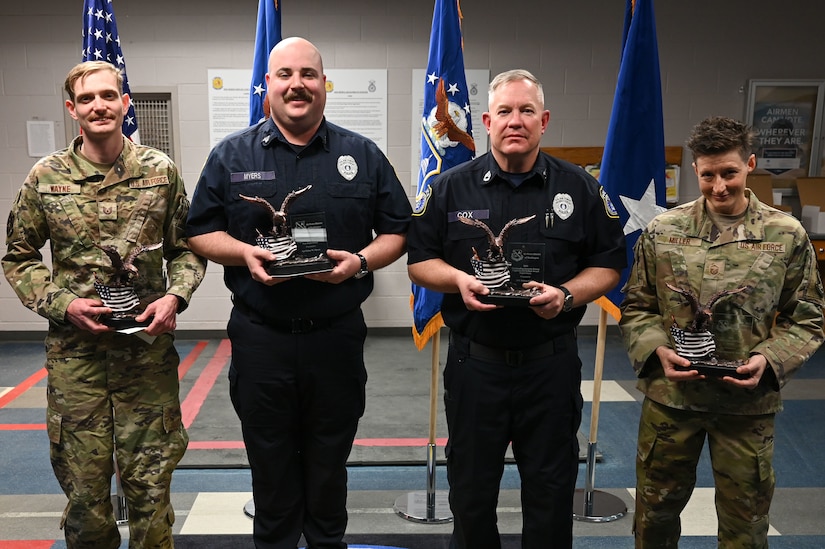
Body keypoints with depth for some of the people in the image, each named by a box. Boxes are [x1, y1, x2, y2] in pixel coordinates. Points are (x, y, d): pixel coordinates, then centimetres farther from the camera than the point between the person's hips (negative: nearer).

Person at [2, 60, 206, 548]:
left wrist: (175, 297, -10)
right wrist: (61, 304, -6)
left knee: (150, 482, 8)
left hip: (149, 347, 0)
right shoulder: (45, 177, 1)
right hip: (74, 350, 1)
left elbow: (187, 248, 8)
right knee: (84, 485, 11)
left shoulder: (161, 170, 2)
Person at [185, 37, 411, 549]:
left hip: (337, 334, 0)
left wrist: (360, 260, -12)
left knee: (329, 462, 14)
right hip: (260, 337, 0)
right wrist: (244, 253, -13)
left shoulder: (363, 155, 4)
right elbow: (201, 232, 7)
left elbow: (397, 231, 6)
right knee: (270, 463, 13)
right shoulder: (232, 155, 4)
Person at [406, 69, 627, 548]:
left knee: (551, 491, 14)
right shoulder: (452, 187, 1)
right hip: (474, 361, 1)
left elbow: (609, 265, 4)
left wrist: (567, 294, -14)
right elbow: (419, 260, 5)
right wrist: (458, 279, -14)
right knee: (470, 490, 16)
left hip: (551, 363, 0)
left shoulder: (580, 188, 1)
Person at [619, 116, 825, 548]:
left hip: (749, 402, 0)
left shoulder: (787, 236, -4)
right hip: (670, 393, 1)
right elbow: (636, 307, 3)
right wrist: (657, 349, -14)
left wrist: (770, 359, -15)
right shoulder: (663, 230, -3)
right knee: (656, 508, 18)